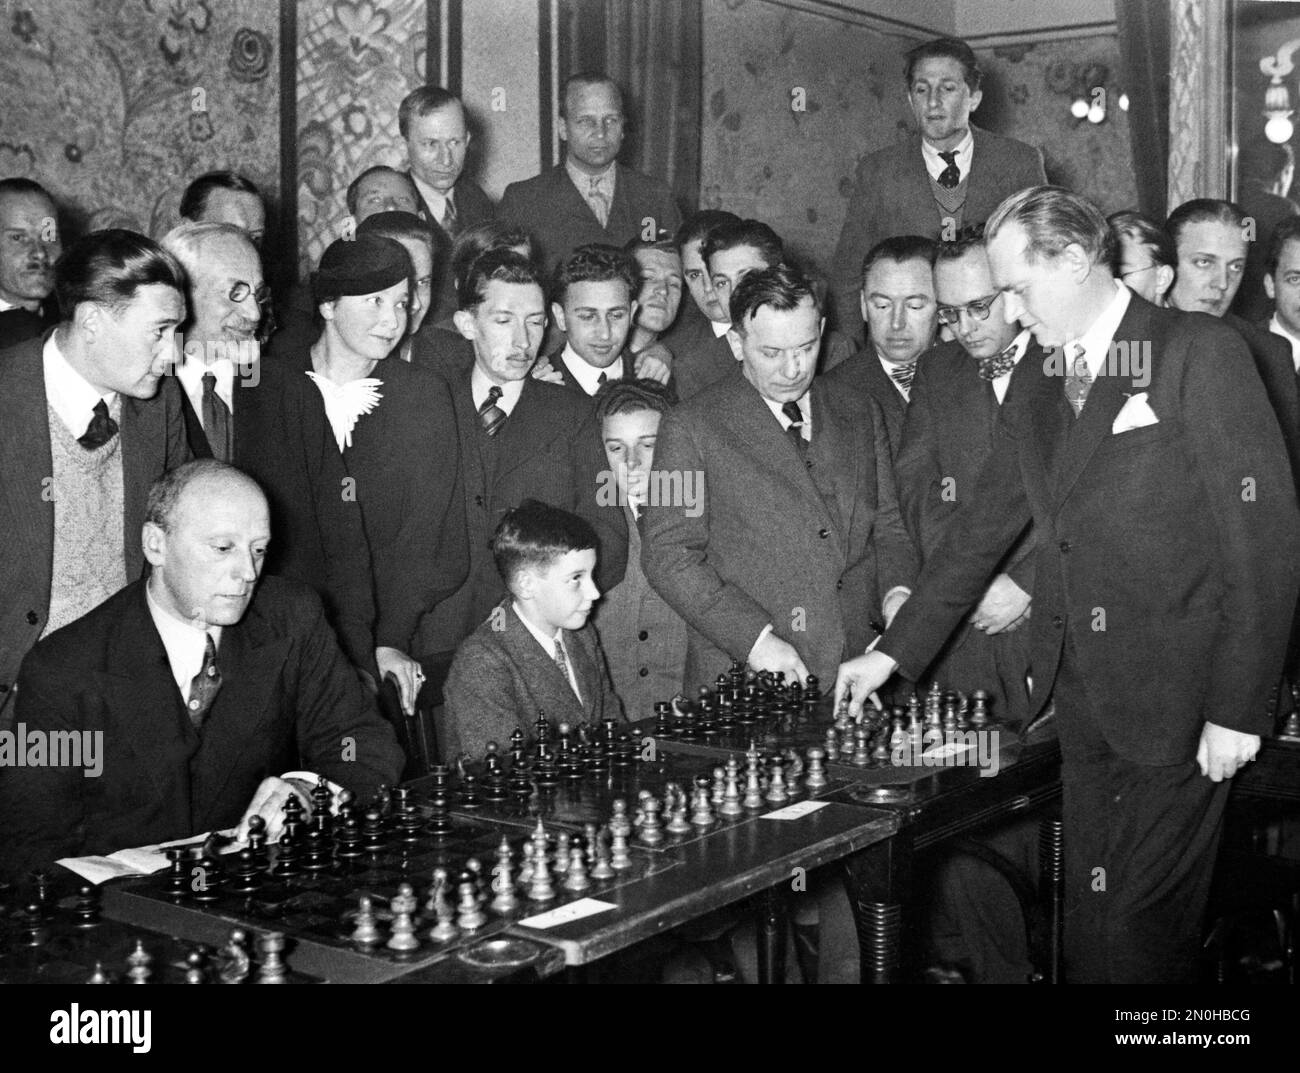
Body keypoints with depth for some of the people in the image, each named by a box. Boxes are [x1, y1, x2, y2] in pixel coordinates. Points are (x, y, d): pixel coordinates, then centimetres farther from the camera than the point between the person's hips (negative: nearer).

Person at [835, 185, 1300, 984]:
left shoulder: (1202, 355, -8)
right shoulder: (1036, 388, 13)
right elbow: (983, 528, 18)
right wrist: (894, 652, 14)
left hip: (1176, 703, -6)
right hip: (1082, 700, 6)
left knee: (1140, 927, -2)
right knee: (1090, 921, 11)